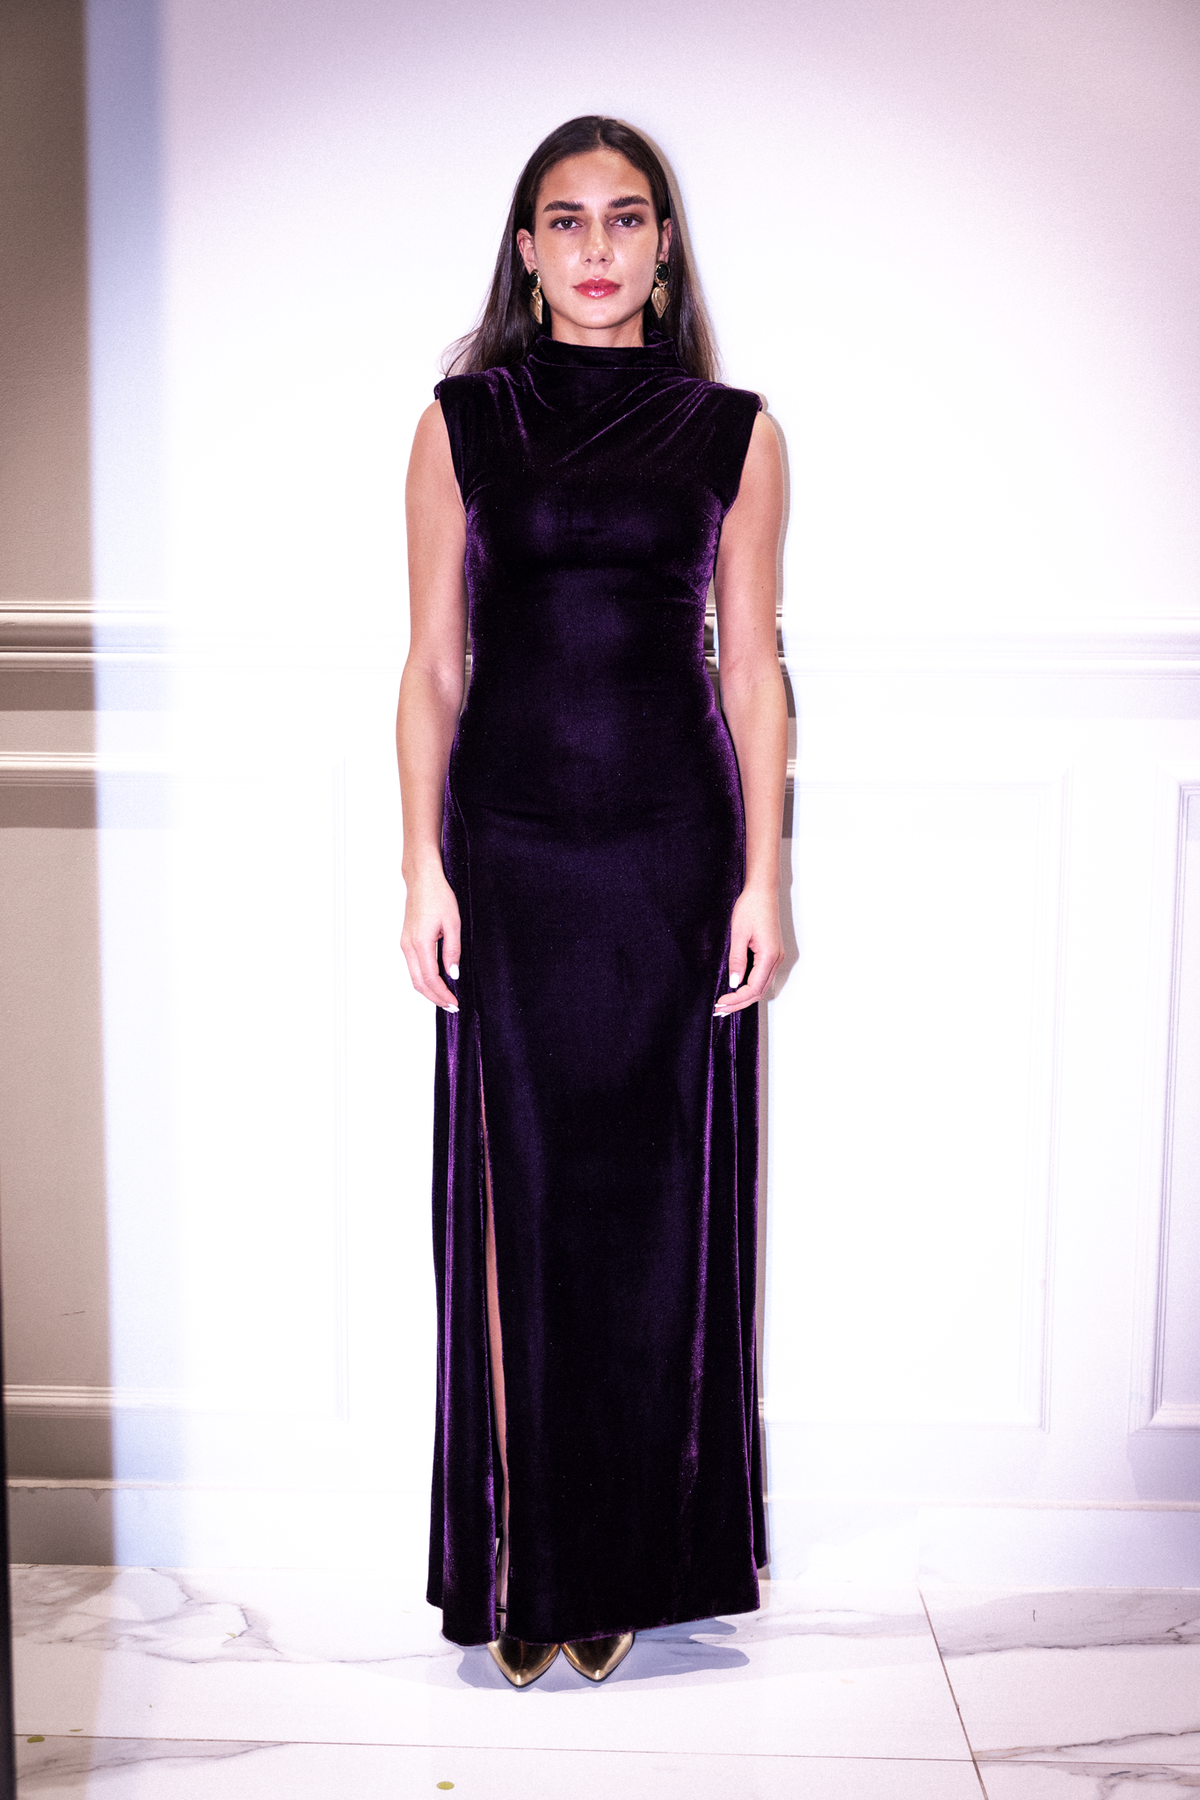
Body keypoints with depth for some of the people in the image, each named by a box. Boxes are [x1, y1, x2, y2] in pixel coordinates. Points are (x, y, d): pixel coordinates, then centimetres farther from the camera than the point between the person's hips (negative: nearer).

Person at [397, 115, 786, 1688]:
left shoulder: (734, 435, 6)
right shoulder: (464, 423, 6)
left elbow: (752, 671, 5)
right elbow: (434, 666, 4)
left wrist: (764, 880, -1)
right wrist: (423, 870, -3)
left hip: (673, 850, 0)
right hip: (510, 845, 0)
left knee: (659, 1198, 5)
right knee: (520, 1193, 4)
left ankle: (636, 1559, 21)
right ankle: (522, 1564, 18)